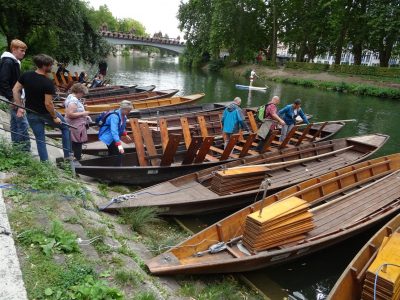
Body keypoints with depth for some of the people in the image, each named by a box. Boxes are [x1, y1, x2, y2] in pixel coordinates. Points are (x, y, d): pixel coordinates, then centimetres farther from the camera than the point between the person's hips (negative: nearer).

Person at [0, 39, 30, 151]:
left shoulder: (15, 62, 14)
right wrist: (12, 98, -23)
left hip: (14, 98, 10)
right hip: (13, 98, -10)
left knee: (15, 124, 14)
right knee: (23, 124, -10)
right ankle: (25, 149, -7)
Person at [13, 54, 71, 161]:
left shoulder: (26, 75, -6)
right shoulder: (48, 83, -24)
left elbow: (15, 90, 0)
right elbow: (48, 103, -24)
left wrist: (20, 107, 7)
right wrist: (55, 117, -11)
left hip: (31, 114, 5)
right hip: (46, 113, -5)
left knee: (40, 139, 14)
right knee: (65, 127, 18)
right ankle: (67, 155, 18)